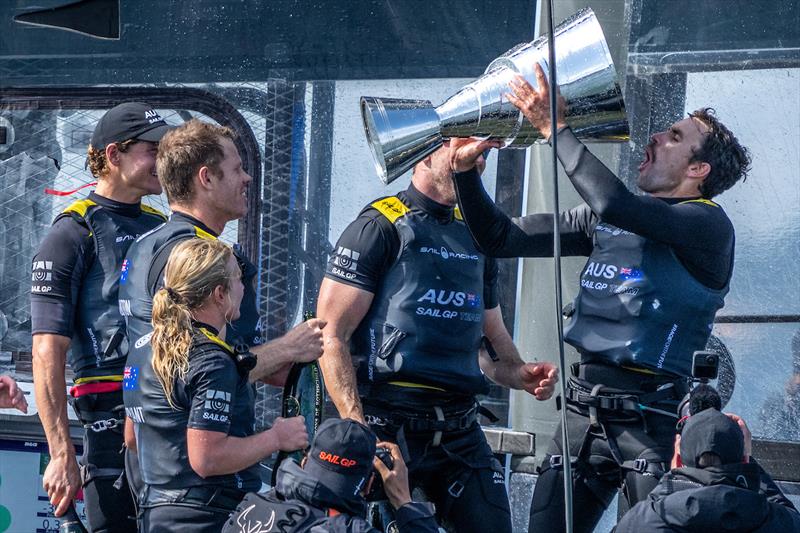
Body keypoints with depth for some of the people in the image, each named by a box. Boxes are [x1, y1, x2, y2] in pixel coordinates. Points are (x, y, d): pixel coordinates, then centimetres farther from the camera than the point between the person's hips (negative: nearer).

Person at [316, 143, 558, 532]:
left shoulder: (476, 237, 17)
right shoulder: (381, 227, -4)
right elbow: (331, 336, -10)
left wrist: (521, 375, 3)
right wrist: (359, 434, -20)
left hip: (460, 430, 6)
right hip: (389, 426, -6)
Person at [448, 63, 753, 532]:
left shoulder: (708, 224, -7)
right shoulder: (604, 219, 17)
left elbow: (613, 204, -24)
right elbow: (502, 239, 19)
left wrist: (556, 128, -17)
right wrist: (465, 170, 5)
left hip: (648, 418, -7)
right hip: (584, 408, 7)